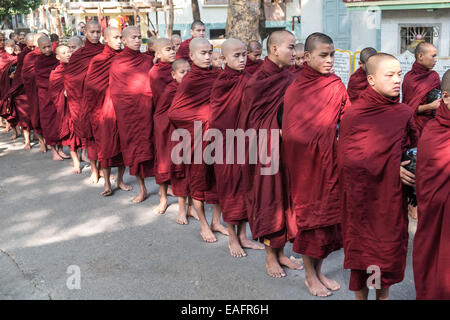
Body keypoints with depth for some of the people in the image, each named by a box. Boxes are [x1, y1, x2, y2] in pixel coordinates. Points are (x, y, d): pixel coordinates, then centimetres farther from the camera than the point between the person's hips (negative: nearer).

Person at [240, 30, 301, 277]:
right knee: (269, 198, 4)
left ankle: (280, 252, 27)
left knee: (286, 197, 12)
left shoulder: (290, 79, 8)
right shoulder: (260, 80, -11)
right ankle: (270, 256, 18)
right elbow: (252, 118, -12)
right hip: (268, 148, -6)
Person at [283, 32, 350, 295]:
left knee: (327, 212, 10)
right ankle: (309, 275, 22)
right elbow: (289, 128, -5)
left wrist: (339, 139, -16)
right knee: (306, 212, 6)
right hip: (303, 159, -3)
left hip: (329, 159, 3)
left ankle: (319, 270, 28)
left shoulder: (337, 87, 2)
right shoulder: (296, 87, -6)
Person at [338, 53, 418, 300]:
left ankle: (383, 295, 29)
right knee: (361, 251, 6)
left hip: (391, 197, 3)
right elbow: (347, 158, -10)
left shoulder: (404, 113, 3)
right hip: (361, 198, -3)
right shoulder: (353, 115, -7)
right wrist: (390, 167, -13)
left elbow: (413, 152, 13)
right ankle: (360, 295, 25)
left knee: (389, 250, 11)